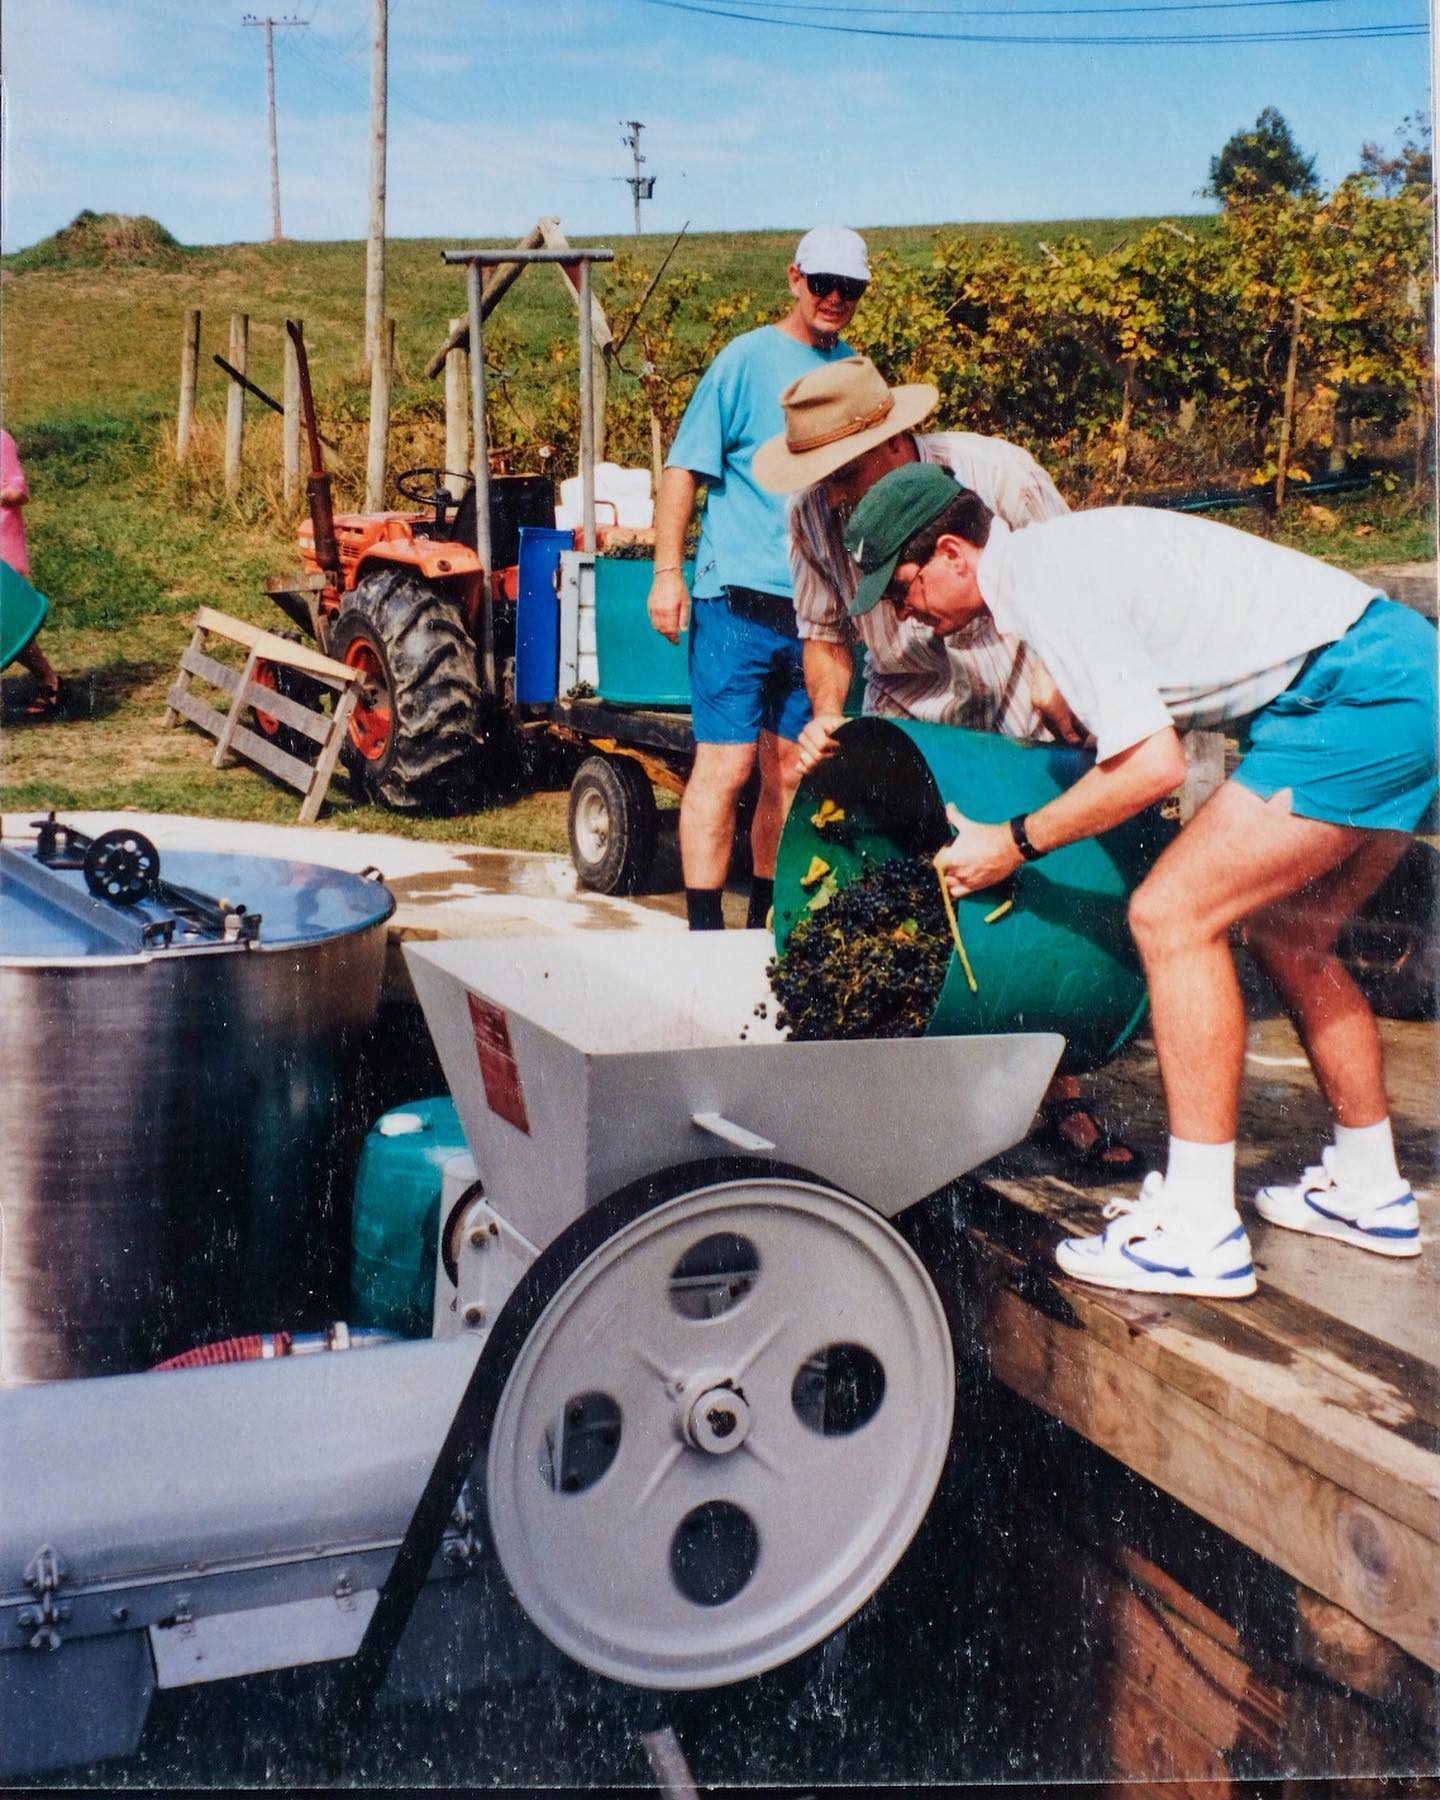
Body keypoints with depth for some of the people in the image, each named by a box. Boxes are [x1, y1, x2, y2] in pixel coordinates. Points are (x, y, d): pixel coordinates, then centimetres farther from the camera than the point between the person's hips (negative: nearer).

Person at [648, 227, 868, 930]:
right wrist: (667, 572, -13)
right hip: (740, 600, -5)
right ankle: (704, 932, -3)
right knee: (725, 765, -7)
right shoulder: (748, 359, -2)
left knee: (790, 773, 10)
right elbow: (684, 467, -5)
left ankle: (767, 922, 22)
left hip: (818, 606, 5)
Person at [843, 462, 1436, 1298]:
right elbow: (1153, 736, 25)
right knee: (1287, 931, 19)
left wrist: (1015, 842, -8)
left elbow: (1154, 764, -18)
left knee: (1173, 915, -11)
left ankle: (1199, 1229, -8)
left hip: (1357, 696, -11)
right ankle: (1371, 1191, 30)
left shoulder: (1038, 579, -13)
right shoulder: (1055, 556, 18)